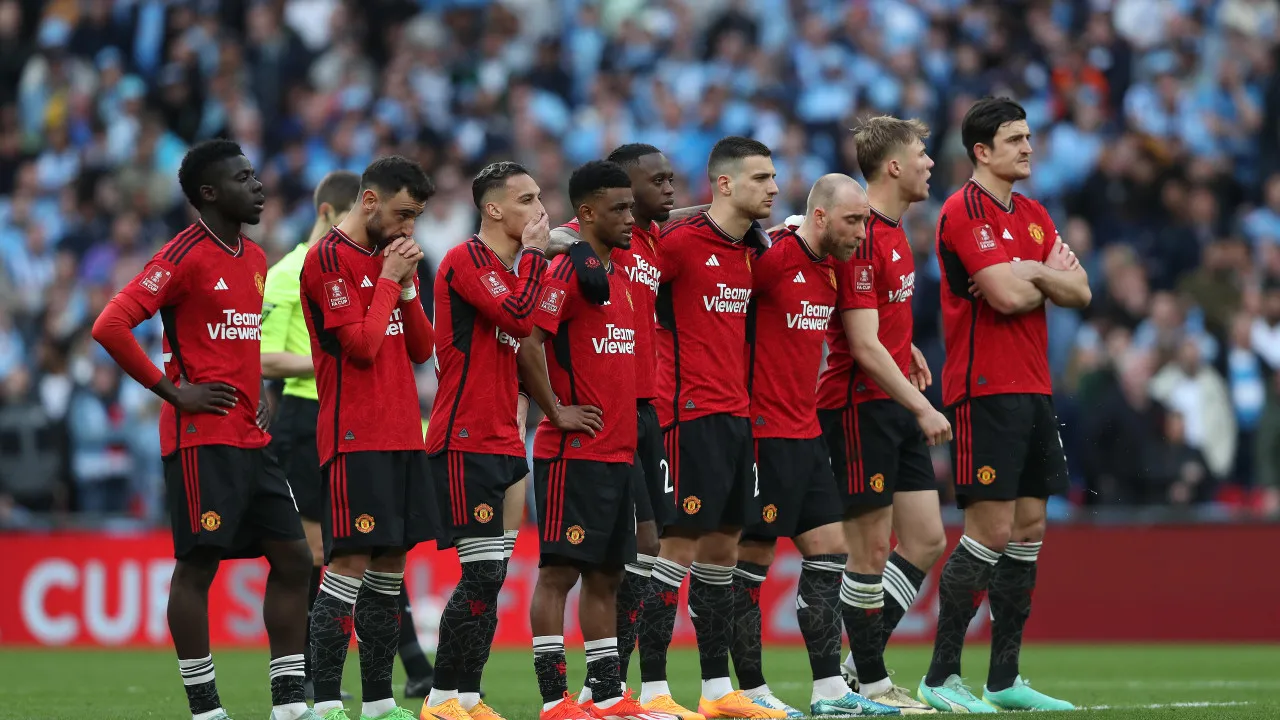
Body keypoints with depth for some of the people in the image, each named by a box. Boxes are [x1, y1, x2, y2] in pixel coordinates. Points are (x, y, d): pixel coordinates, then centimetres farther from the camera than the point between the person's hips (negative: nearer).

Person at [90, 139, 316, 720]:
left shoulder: (254, 258, 16)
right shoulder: (184, 256, -10)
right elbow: (110, 327, -17)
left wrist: (256, 396, 15)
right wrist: (173, 390, -15)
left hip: (251, 438, 9)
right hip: (202, 438, -9)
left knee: (292, 557, 6)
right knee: (199, 563, -4)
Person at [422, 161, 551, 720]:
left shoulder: (512, 268, 18)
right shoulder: (466, 261, -10)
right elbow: (518, 318, -22)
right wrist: (532, 254, -12)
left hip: (503, 440, 9)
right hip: (465, 442, -9)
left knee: (493, 575, 7)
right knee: (482, 573, -11)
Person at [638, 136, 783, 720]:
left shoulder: (752, 249, 12)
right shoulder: (680, 242, -12)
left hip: (736, 414, 8)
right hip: (691, 414, -8)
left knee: (723, 550, 11)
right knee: (682, 546, -7)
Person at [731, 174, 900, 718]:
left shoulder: (830, 266, 12)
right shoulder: (772, 257, -15)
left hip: (807, 432, 9)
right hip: (766, 430, -9)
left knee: (829, 552, 7)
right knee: (752, 559, -2)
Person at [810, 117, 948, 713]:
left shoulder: (893, 230, 14)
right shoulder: (862, 238, -16)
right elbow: (864, 349, -20)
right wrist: (923, 409, -21)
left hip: (898, 407, 10)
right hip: (860, 406, -10)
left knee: (926, 541, 8)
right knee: (871, 549, -3)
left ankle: (860, 663, 16)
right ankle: (871, 683, 4)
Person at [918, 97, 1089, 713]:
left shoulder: (1034, 216, 17)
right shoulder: (965, 210, -10)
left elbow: (1079, 291, 10)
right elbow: (1007, 297, -20)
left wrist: (1029, 272, -8)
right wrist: (1049, 281, 0)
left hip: (1032, 390, 9)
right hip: (985, 390, -9)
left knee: (1029, 529, 7)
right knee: (991, 530, -11)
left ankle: (1004, 679, 11)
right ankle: (940, 678, -6)